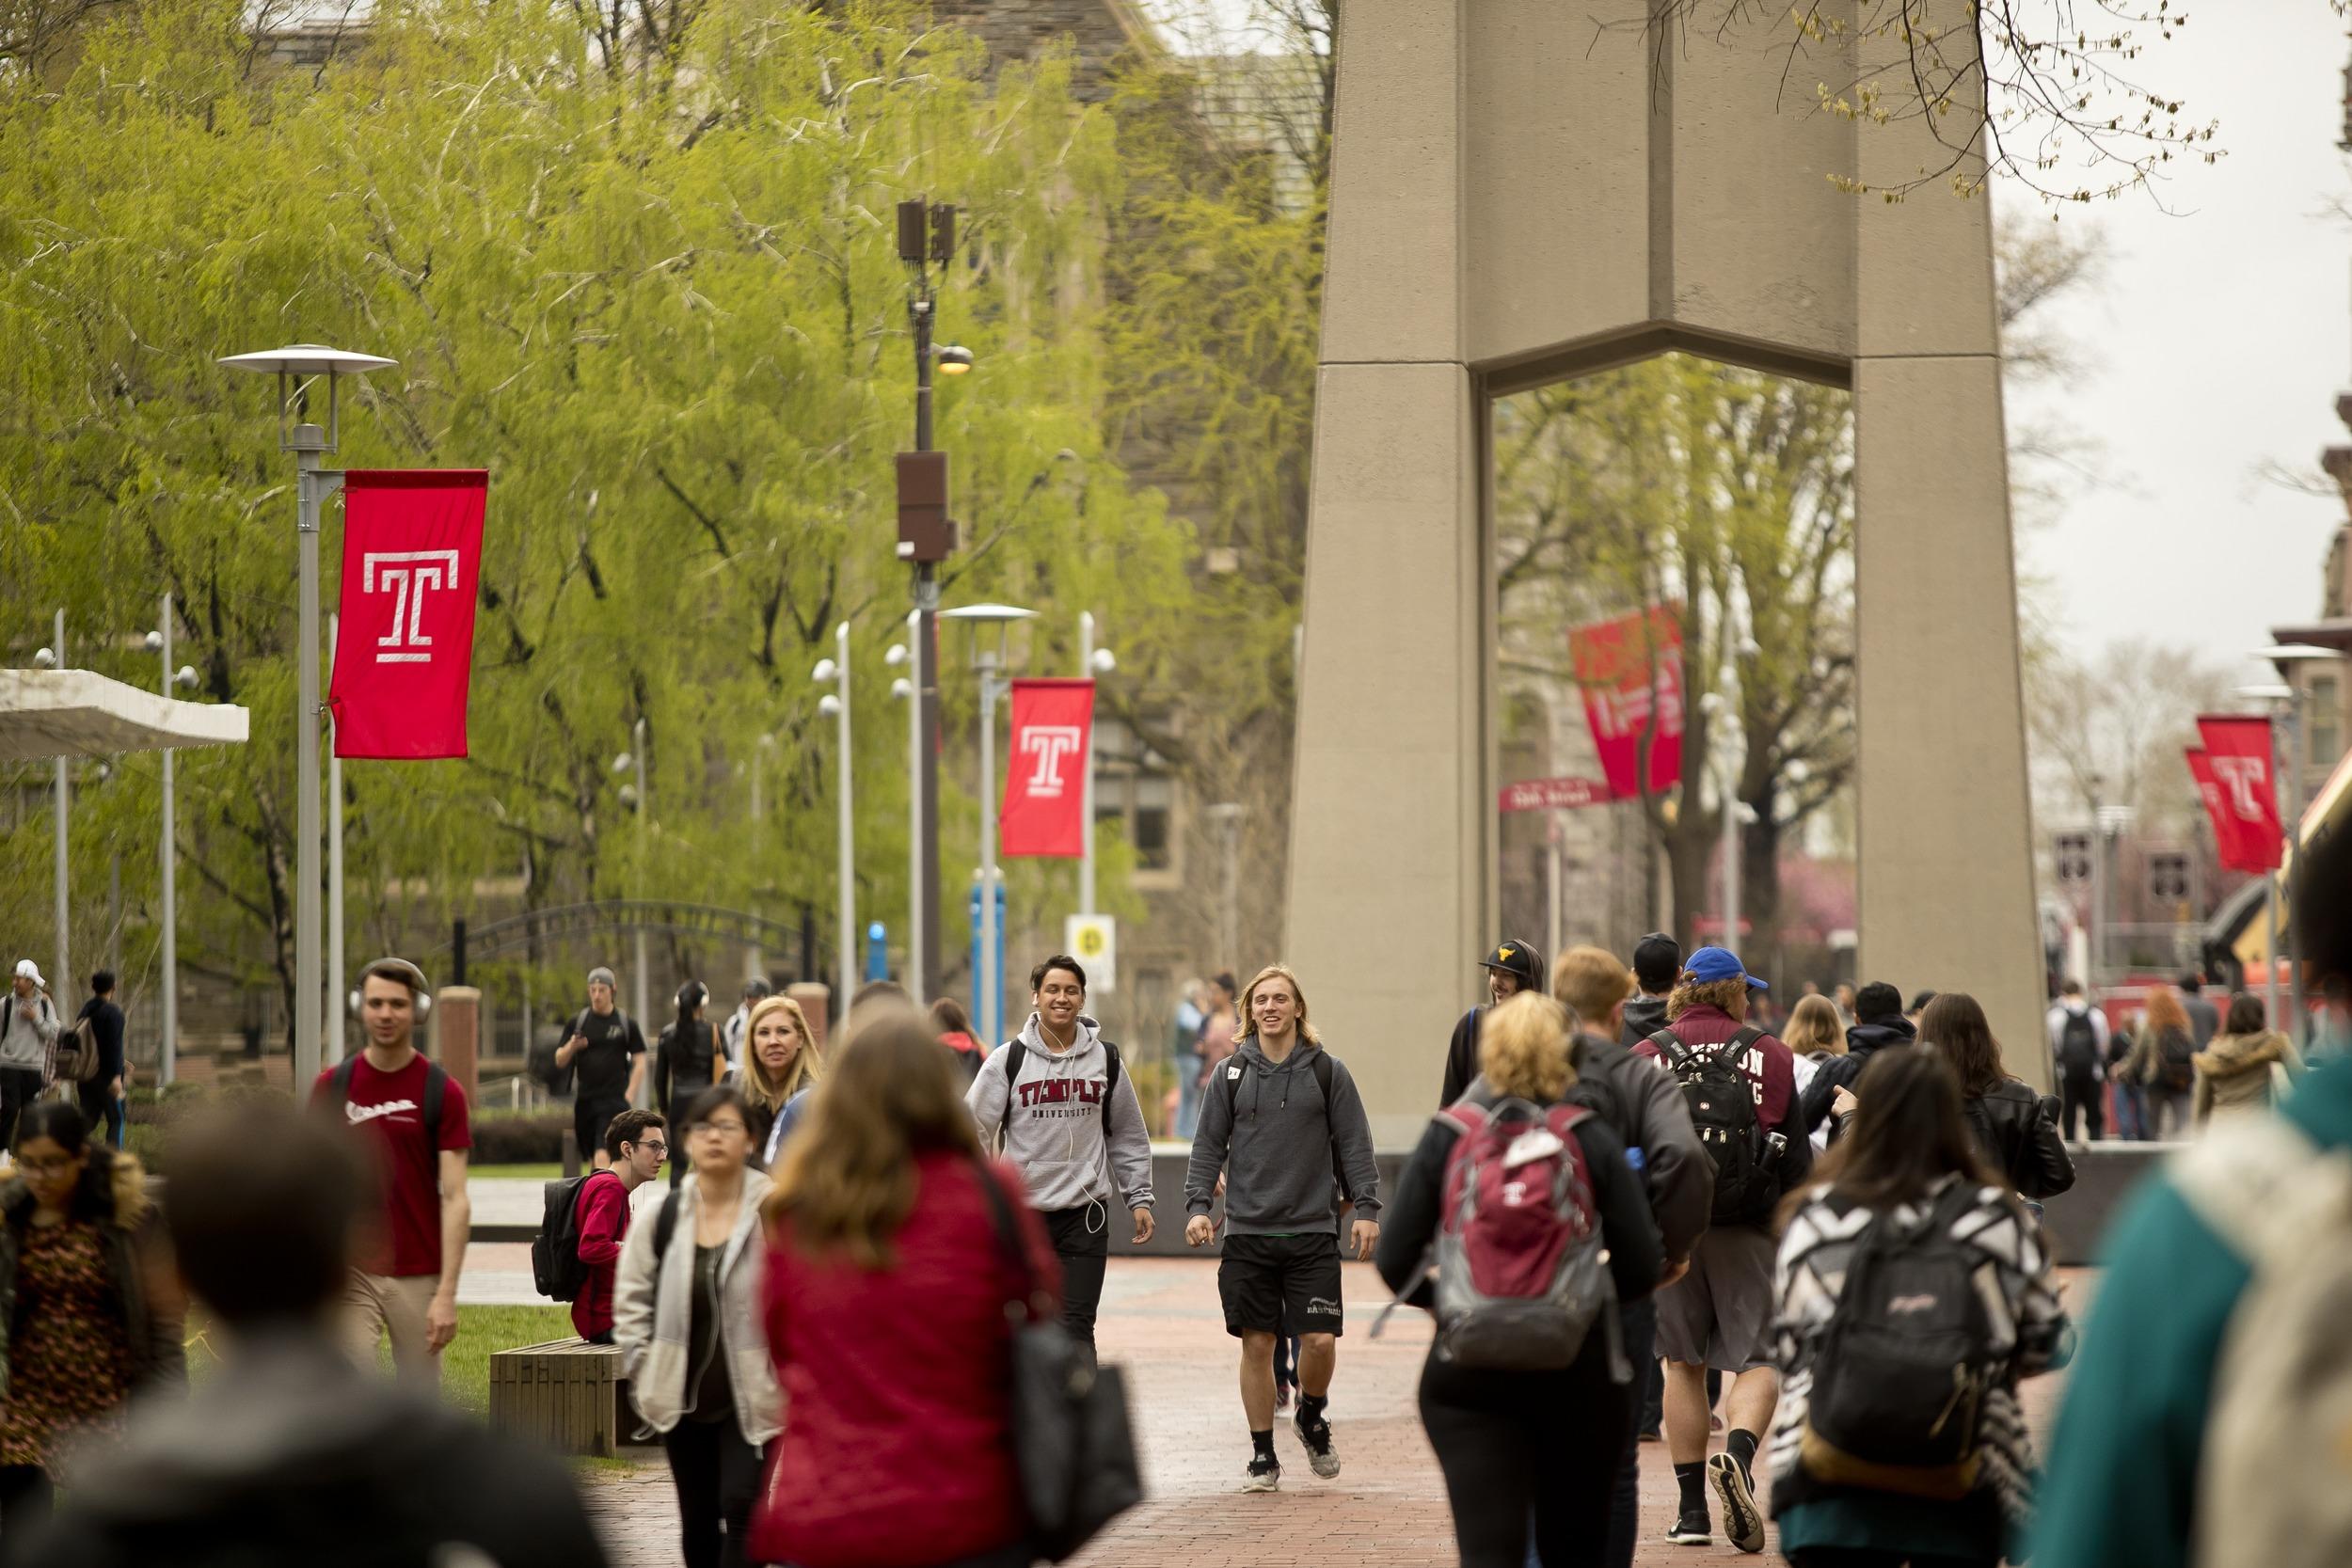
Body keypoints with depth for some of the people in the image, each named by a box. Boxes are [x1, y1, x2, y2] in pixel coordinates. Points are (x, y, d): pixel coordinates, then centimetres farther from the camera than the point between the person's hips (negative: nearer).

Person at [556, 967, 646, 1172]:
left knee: (603, 1155, -20)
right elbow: (560, 1061, 9)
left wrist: (629, 1096, -7)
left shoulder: (626, 1024, 3)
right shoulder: (578, 1022, 9)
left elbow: (639, 1063, 4)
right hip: (584, 1099, 4)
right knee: (590, 1155, 8)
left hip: (614, 1100, -4)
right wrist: (571, 1047, -13)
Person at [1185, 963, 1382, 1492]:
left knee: (1320, 1339, -8)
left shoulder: (1327, 1071, 4)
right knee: (1257, 1344, 2)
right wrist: (1197, 1205, -5)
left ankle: (1311, 1417, 22)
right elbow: (1208, 1147, 8)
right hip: (1247, 1233, 1)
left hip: (1313, 1230, -1)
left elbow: (1354, 1145, 4)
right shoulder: (1231, 1074, 7)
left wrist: (1366, 1208, -4)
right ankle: (1262, 1456, 13)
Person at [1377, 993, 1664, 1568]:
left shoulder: (1446, 1139, 0)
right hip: (1579, 1370, 0)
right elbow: (1641, 1267, -4)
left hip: (1469, 1374, 0)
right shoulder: (1593, 1142, -2)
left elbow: (1395, 1262, -3)